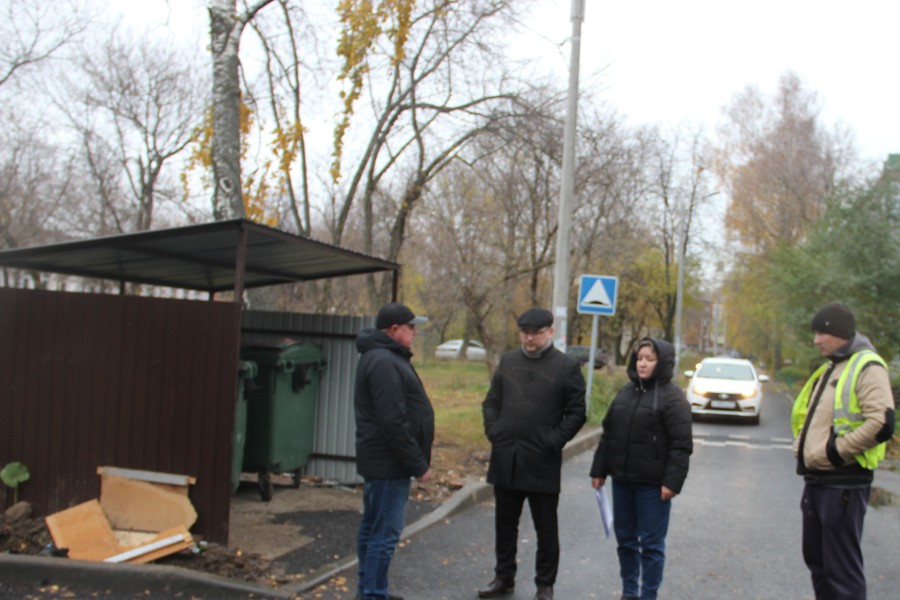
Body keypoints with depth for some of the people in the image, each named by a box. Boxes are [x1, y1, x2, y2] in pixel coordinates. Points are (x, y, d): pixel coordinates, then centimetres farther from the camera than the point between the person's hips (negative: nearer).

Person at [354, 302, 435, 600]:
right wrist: (419, 464, -18)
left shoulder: (383, 357, 15)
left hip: (380, 460, 11)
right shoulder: (384, 362, -19)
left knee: (373, 527, 17)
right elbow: (392, 422, -25)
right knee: (384, 532, -6)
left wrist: (416, 460, 18)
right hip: (389, 463, -11)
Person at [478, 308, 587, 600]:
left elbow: (576, 412, -5)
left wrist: (554, 441, -13)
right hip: (505, 458, 4)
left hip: (543, 462, -4)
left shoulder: (567, 366, -5)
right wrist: (493, 431, 0)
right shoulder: (508, 361, 8)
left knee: (546, 528, 8)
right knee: (505, 523, 16)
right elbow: (491, 401, 14)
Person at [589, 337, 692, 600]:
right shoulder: (626, 392, 10)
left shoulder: (672, 397, -9)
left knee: (651, 544, 3)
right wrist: (599, 469, 10)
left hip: (652, 484, -6)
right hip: (622, 480, 6)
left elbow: (681, 445, -13)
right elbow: (608, 434, 14)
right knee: (625, 539, 14)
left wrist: (672, 481, -19)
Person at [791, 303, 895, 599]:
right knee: (816, 558, 18)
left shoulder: (867, 367, -12)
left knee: (841, 566, -2)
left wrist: (834, 452, -18)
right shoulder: (829, 369, 16)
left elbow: (881, 424, -24)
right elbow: (807, 415, 27)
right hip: (816, 478, 9)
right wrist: (802, 445, 10)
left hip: (843, 482, -9)